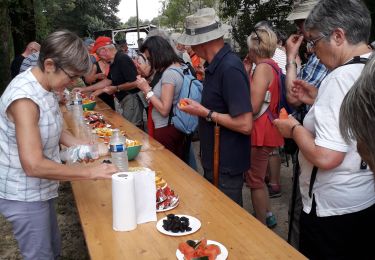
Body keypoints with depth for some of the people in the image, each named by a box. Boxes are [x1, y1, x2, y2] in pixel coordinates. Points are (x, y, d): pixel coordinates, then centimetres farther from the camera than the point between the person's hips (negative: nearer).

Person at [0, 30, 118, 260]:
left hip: (40, 188, 9)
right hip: (24, 195, -8)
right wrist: (90, 172, -27)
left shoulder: (46, 86, -1)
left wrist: (79, 144, -1)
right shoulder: (24, 97, -28)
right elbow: (34, 165, -33)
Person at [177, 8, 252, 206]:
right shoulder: (217, 64, 5)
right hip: (214, 161, 9)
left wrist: (205, 113, -20)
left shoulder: (230, 68, -24)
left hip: (226, 166, -9)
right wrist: (199, 107, 2)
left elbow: (245, 125, -27)